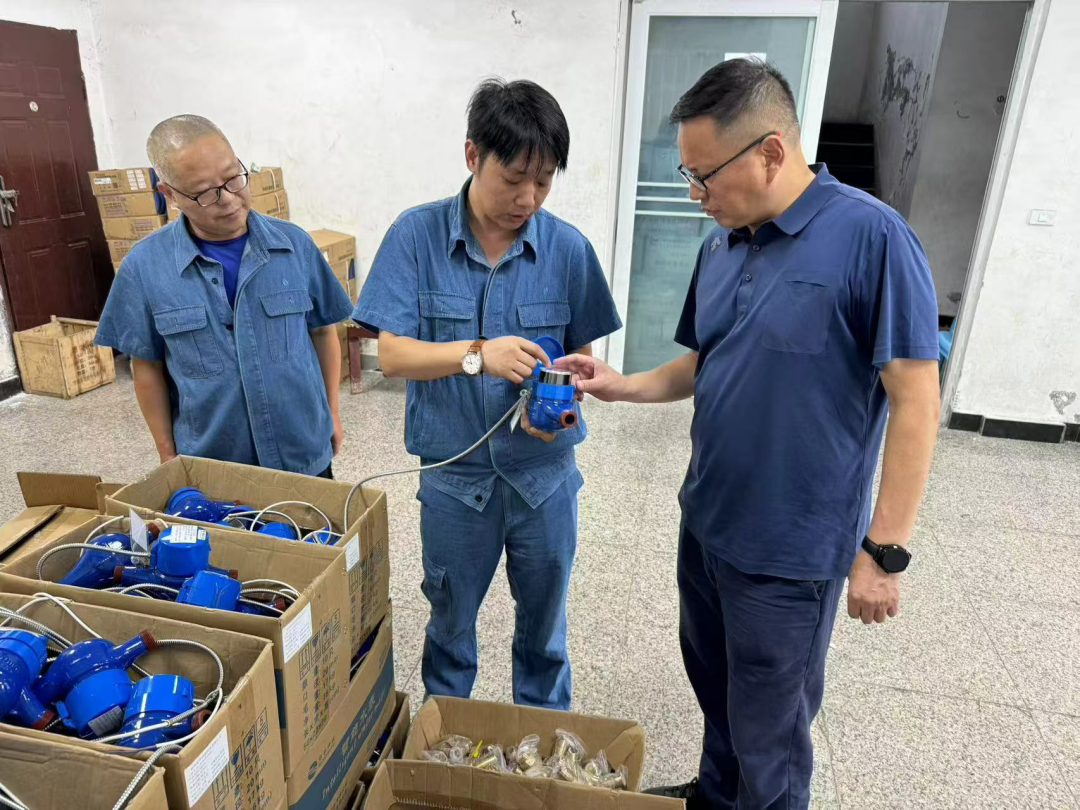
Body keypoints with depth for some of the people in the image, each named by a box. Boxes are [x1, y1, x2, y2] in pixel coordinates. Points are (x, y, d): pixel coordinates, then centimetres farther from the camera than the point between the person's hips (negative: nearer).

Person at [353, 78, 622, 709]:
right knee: (450, 621, 22)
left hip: (545, 473, 1)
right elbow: (392, 353, -14)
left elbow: (582, 354, 0)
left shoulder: (567, 248, -9)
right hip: (454, 474, 0)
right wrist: (478, 355, -30)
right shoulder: (417, 236, -11)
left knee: (544, 624, 21)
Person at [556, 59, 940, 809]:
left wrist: (884, 550, -17)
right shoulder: (721, 246, 3)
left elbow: (915, 402, -17)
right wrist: (624, 386, -4)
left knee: (768, 728, 14)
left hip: (792, 547, -7)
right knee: (716, 686, 26)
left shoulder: (872, 238, -18)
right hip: (706, 522, 7)